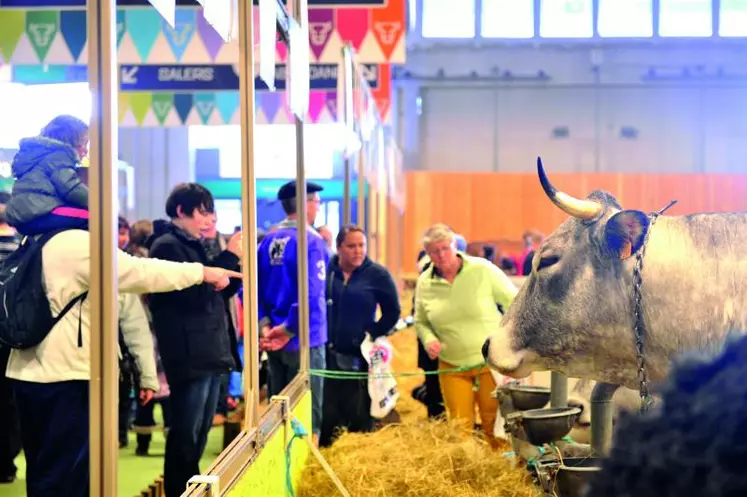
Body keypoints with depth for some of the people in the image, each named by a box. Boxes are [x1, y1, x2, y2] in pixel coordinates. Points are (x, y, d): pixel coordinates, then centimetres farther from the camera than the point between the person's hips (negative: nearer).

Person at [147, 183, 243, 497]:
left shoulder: (193, 246, 17)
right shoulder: (167, 246, -10)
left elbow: (217, 292, 21)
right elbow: (193, 294, -20)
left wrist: (239, 265, 6)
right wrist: (228, 257, -17)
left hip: (210, 351, 9)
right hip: (189, 355, -9)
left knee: (199, 432, 15)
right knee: (186, 433, -4)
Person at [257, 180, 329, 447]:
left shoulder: (269, 241, 7)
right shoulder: (311, 240, -13)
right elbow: (310, 293, -24)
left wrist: (264, 324, -3)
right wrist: (289, 329, -16)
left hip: (274, 339, 7)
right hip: (304, 339, -7)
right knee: (308, 414, 2)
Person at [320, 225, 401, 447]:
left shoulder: (377, 274, -2)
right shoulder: (326, 270, 2)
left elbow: (393, 311, 3)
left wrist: (374, 335, -5)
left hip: (360, 355, -1)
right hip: (328, 353, 1)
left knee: (359, 414, 4)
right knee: (328, 411, 4)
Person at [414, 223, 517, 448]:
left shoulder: (482, 270, -9)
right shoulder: (424, 283, 0)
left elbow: (515, 303, -3)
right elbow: (421, 321, 14)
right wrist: (428, 339, -7)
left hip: (491, 362, -2)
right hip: (452, 367, 3)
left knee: (494, 423, 3)